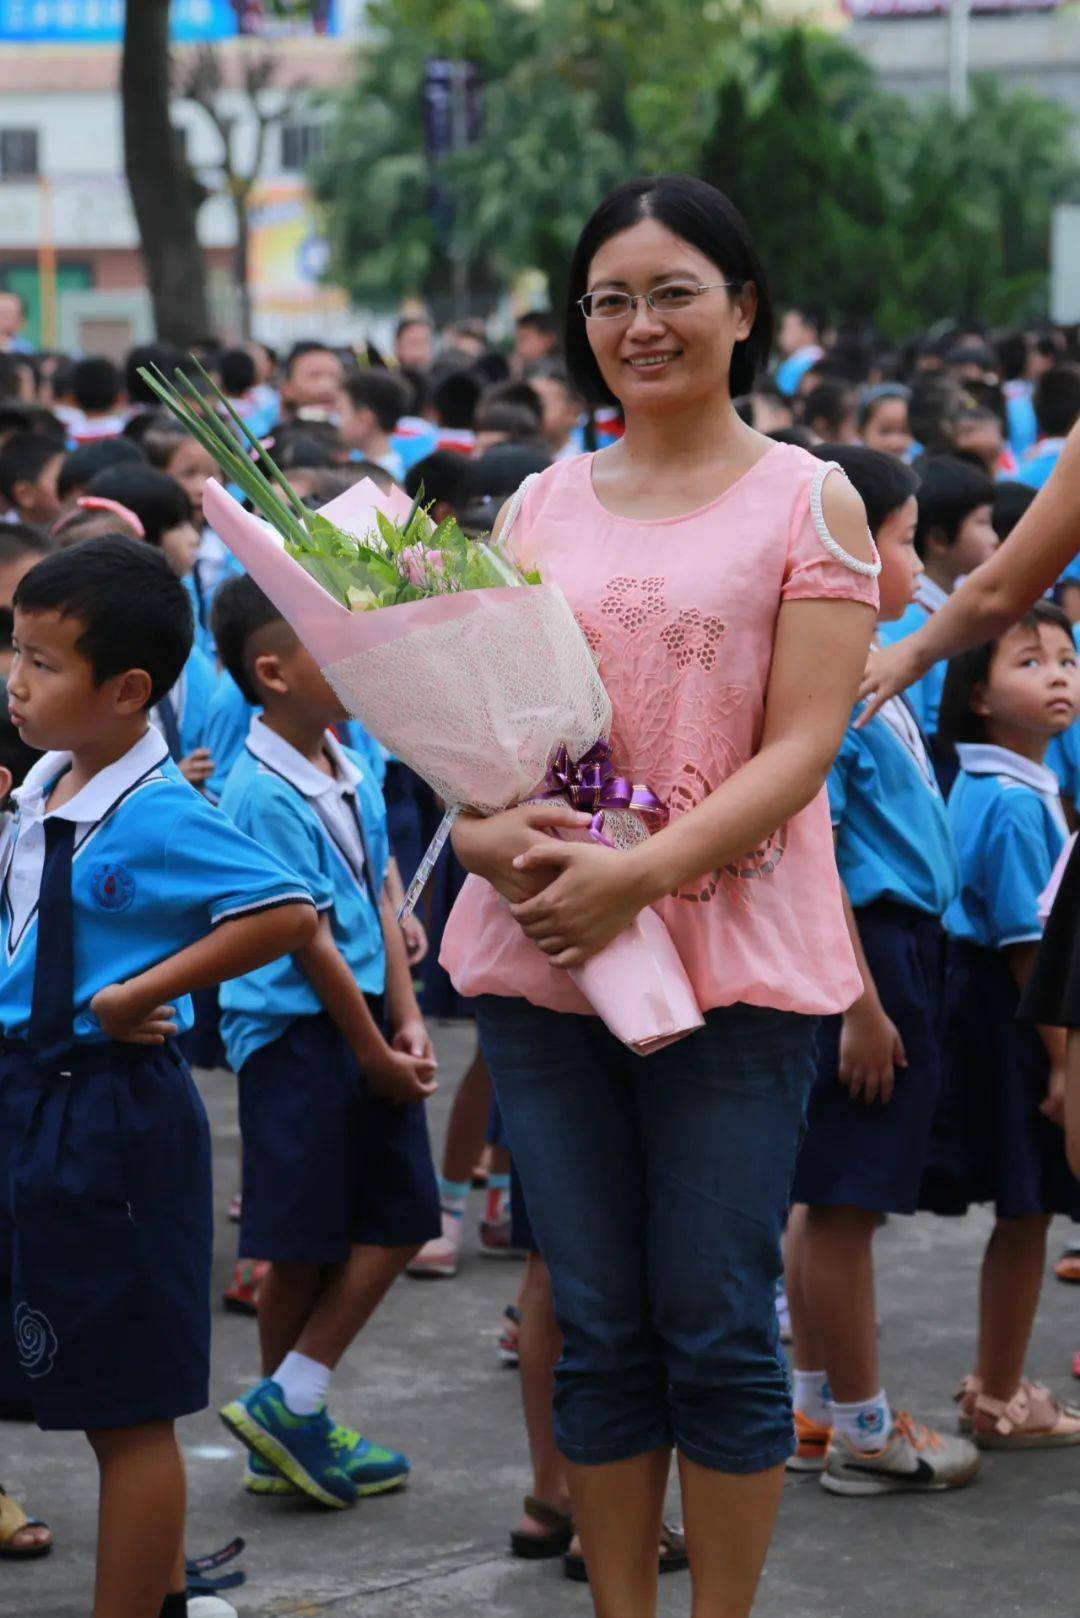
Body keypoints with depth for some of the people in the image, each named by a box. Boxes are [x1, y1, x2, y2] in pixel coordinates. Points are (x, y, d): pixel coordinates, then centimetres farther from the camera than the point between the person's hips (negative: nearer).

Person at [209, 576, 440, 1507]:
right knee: (304, 1245, 0)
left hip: (362, 1019, 8)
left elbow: (377, 899, 9)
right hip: (295, 1031, -8)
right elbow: (309, 942, -16)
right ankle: (287, 1411, 14)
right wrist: (374, 1054, -11)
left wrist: (407, 1023, 2)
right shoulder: (263, 796, -18)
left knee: (397, 1216, 8)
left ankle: (292, 1414, 15)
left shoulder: (349, 765, 6)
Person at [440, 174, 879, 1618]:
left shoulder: (809, 501, 1)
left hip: (733, 958, -3)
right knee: (598, 1328, 9)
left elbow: (802, 748, -7)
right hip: (541, 958, 4)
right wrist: (490, 833, -12)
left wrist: (641, 870, -21)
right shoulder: (544, 507, 12)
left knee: (714, 1325, 0)